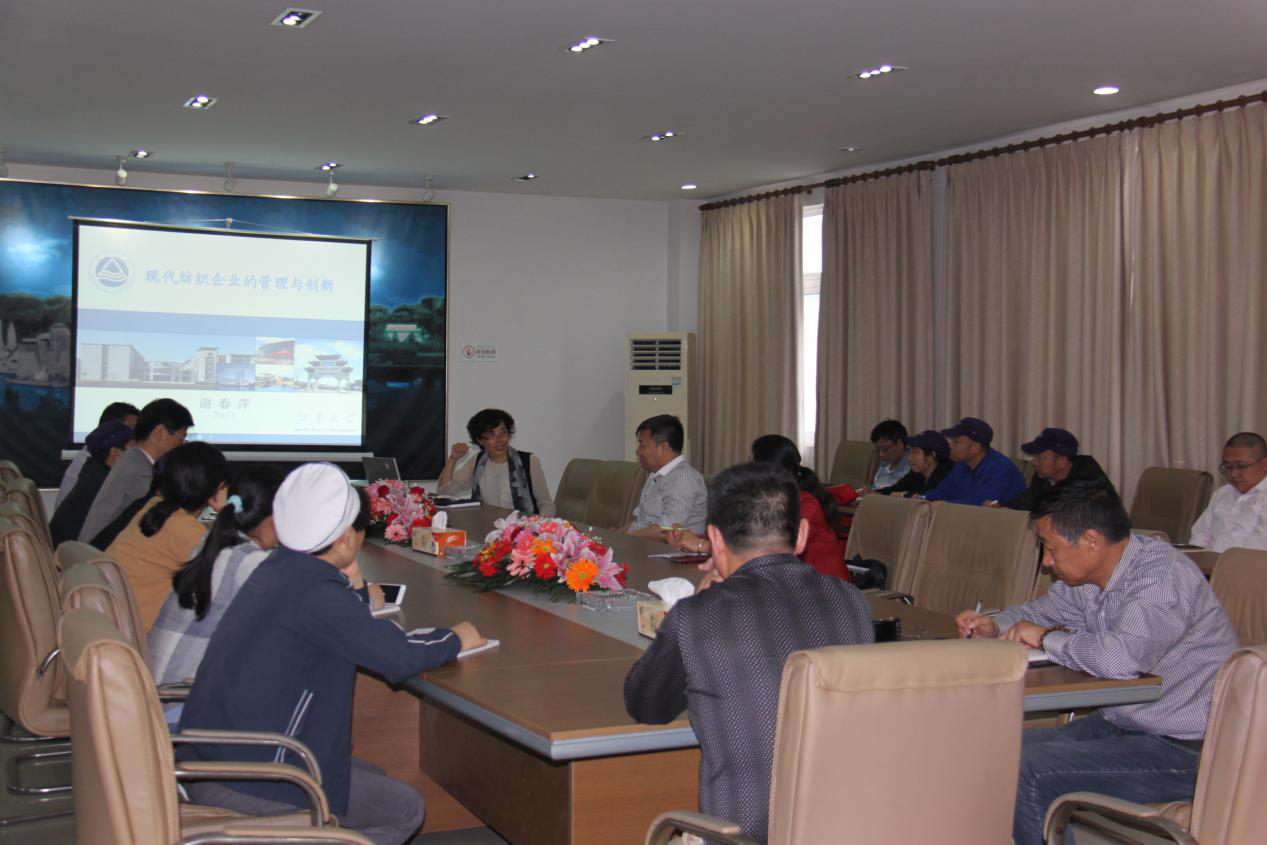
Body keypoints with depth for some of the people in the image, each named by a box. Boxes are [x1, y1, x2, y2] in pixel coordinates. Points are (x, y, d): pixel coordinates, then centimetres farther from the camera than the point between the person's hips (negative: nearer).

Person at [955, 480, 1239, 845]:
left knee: (1029, 773, -20)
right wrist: (994, 626, 2)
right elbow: (1041, 610, 25)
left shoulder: (1163, 575, -22)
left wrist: (1046, 638, -20)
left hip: (1186, 750, -9)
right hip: (1121, 725, 9)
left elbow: (1119, 658, -39)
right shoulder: (1086, 577, 4)